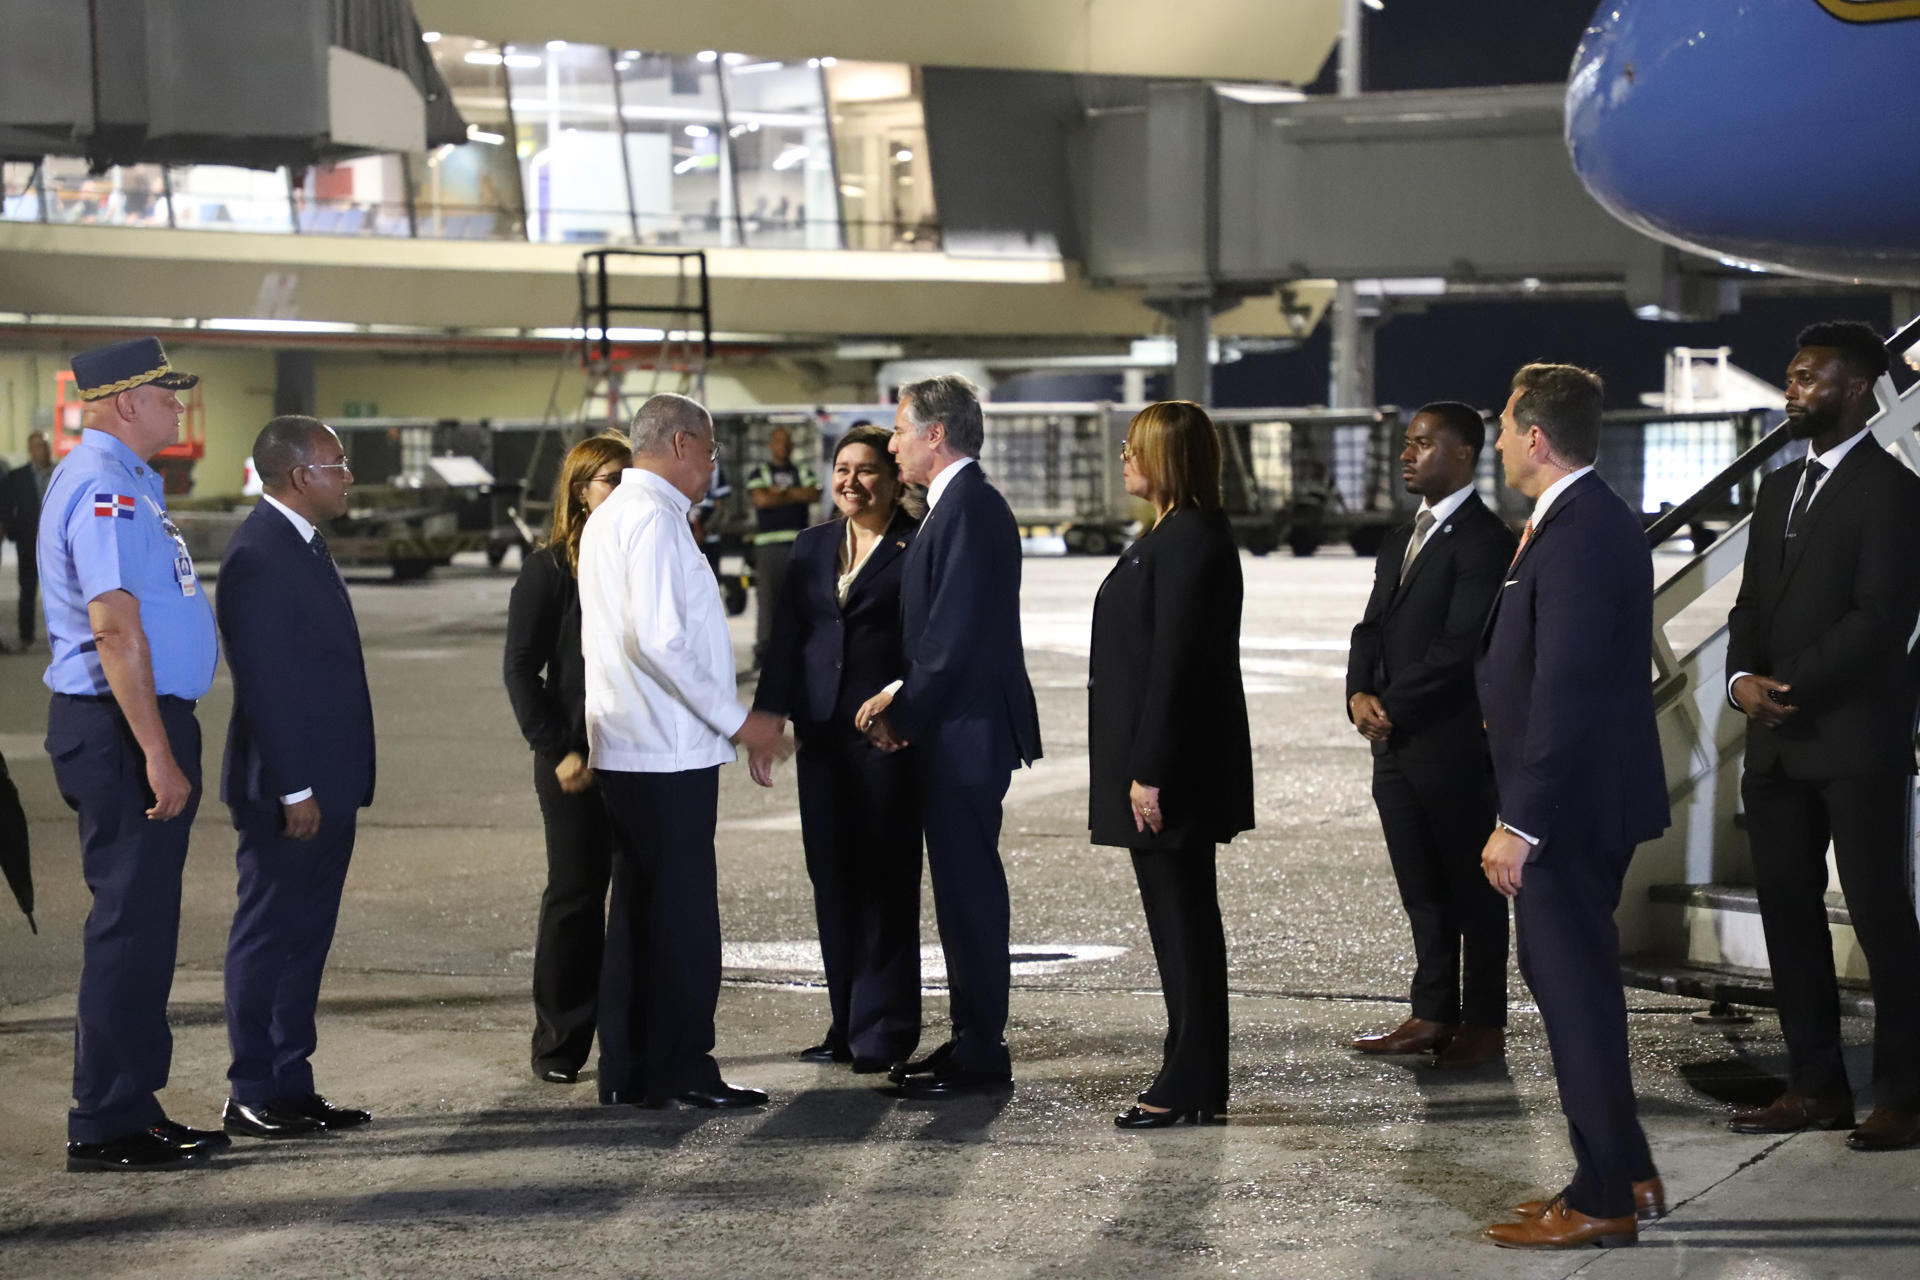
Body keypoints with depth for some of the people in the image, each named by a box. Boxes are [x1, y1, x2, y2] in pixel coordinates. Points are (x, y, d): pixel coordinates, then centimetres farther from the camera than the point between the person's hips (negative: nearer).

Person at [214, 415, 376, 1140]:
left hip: (326, 788, 10)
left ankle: (291, 1086, 20)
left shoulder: (302, 544, 15)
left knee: (304, 940, 13)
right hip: (289, 792, -10)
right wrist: (293, 790, -21)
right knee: (268, 939, -2)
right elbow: (263, 683, -21)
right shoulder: (257, 555, -17)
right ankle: (252, 1099, 4)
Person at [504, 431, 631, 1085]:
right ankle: (559, 1044, 11)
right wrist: (558, 752, -13)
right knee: (576, 897, 2)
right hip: (579, 762, -4)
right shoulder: (549, 569, -3)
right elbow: (521, 668, -5)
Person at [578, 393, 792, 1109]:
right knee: (682, 912, -6)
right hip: (668, 753, -11)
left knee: (639, 908, 13)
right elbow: (661, 639, -22)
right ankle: (680, 1070, -2)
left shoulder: (610, 517, 19)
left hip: (627, 748, 11)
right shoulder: (653, 518, -14)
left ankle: (629, 1073, 17)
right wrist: (736, 720, -16)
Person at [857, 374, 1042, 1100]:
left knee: (968, 887, -5)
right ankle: (971, 1040, 21)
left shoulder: (969, 509, -16)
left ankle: (980, 1053, 1)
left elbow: (958, 633, -21)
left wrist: (903, 711, -11)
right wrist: (903, 702, 8)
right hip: (953, 730, 10)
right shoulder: (959, 505, 16)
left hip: (965, 734, -10)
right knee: (963, 886, 14)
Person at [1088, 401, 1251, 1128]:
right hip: (1159, 763, 11)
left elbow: (1175, 663, -22)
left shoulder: (1189, 541, -17)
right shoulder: (1175, 535, 16)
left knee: (1183, 920, -5)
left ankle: (1193, 1089, 1)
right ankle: (1192, 1079, 19)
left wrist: (1149, 772, -22)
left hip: (1174, 766, -11)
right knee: (1178, 921, 13)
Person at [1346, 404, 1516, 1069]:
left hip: (1454, 745, -8)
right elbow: (1372, 628, 16)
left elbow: (1460, 646, -18)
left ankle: (1484, 1024, 9)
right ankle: (1433, 1015, 20)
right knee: (1421, 890, 13)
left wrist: (1392, 707, -14)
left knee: (1473, 888, 2)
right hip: (1395, 744, 8)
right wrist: (1360, 695, -2)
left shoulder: (1484, 540, -12)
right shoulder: (1401, 540, 17)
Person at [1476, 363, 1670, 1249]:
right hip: (1580, 799, 11)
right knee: (1565, 979, 18)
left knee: (1574, 989, -2)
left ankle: (1603, 1201, 7)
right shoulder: (1593, 521, 12)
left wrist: (1518, 824, -24)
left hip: (1571, 803, -11)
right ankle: (1625, 1174, 27)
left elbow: (1563, 690, -25)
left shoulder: (1577, 538, -21)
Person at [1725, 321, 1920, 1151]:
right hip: (1777, 742, 8)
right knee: (1789, 912, 9)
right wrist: (1744, 678, -2)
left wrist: (1791, 689, -16)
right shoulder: (1779, 490, 18)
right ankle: (1816, 1086, 16)